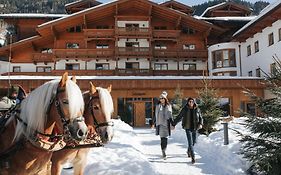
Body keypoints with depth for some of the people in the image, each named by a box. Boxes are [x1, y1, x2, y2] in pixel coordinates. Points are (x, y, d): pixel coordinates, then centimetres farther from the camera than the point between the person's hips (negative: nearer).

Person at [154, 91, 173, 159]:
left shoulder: (168, 106, 6)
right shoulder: (158, 106, 7)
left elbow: (170, 115, 8)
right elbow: (156, 115, 13)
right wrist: (154, 123, 13)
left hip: (166, 123, 0)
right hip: (160, 124, 0)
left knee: (165, 138, -4)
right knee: (163, 138, -1)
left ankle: (163, 151, 5)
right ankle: (163, 152, 6)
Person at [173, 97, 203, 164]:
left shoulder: (197, 109, 1)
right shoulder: (185, 109, -4)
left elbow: (200, 118, 7)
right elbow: (179, 117, 3)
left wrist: (201, 124, -13)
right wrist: (173, 124, 4)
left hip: (195, 128, 3)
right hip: (188, 128, -3)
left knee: (194, 142, 14)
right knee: (190, 142, -11)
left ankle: (189, 151, 44)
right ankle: (193, 157, -9)